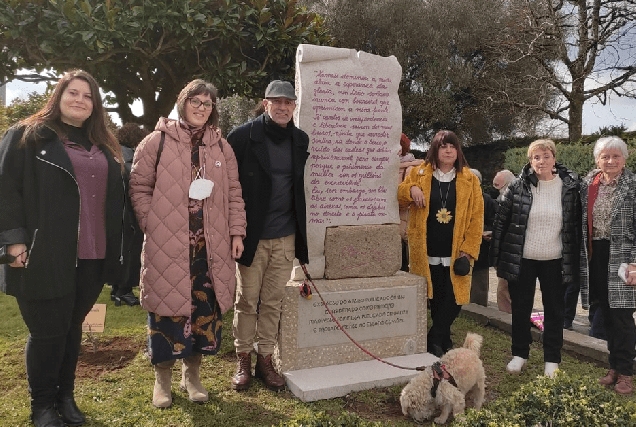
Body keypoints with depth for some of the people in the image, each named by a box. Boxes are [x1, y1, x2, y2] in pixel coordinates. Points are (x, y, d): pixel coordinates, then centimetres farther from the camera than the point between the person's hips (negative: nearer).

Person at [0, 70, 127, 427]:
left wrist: (115, 249, 14)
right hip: (46, 255, -5)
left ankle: (66, 396, 30)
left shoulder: (103, 146, 16)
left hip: (91, 256, 5)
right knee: (48, 331, 3)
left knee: (73, 328, 15)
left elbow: (115, 200, 18)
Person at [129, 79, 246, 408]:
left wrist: (236, 232, 6)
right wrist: (153, 225, -7)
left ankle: (192, 374, 27)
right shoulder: (158, 140, 3)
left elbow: (233, 193, 12)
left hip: (210, 245, 3)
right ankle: (162, 377, 23)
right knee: (167, 309, 3)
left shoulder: (221, 146, 13)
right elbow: (139, 186, 1)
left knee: (205, 308, 7)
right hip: (167, 245, -3)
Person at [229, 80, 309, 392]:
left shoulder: (300, 140, 7)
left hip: (285, 237, 4)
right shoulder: (243, 136, -7)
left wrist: (301, 234, 15)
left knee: (273, 301, 10)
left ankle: (265, 359, 23)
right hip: (253, 235, -3)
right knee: (247, 300, 6)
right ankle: (243, 361, 21)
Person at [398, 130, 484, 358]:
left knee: (453, 300, -2)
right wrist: (411, 190, -17)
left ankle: (435, 341, 12)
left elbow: (476, 217, 1)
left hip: (456, 253, 0)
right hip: (428, 253, 0)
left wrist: (468, 250, -8)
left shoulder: (469, 179, 4)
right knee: (436, 300, 8)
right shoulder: (419, 173, 5)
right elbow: (399, 199, 5)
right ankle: (442, 343, 23)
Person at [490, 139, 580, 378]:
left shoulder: (569, 186, -2)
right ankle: (520, 354, 29)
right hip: (522, 259, 0)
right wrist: (497, 257, -4)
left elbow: (576, 224, 2)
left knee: (554, 310, 12)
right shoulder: (518, 187, -5)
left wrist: (574, 260, 0)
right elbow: (501, 222, -3)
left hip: (554, 261, 1)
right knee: (520, 309, 11)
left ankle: (552, 359, 27)